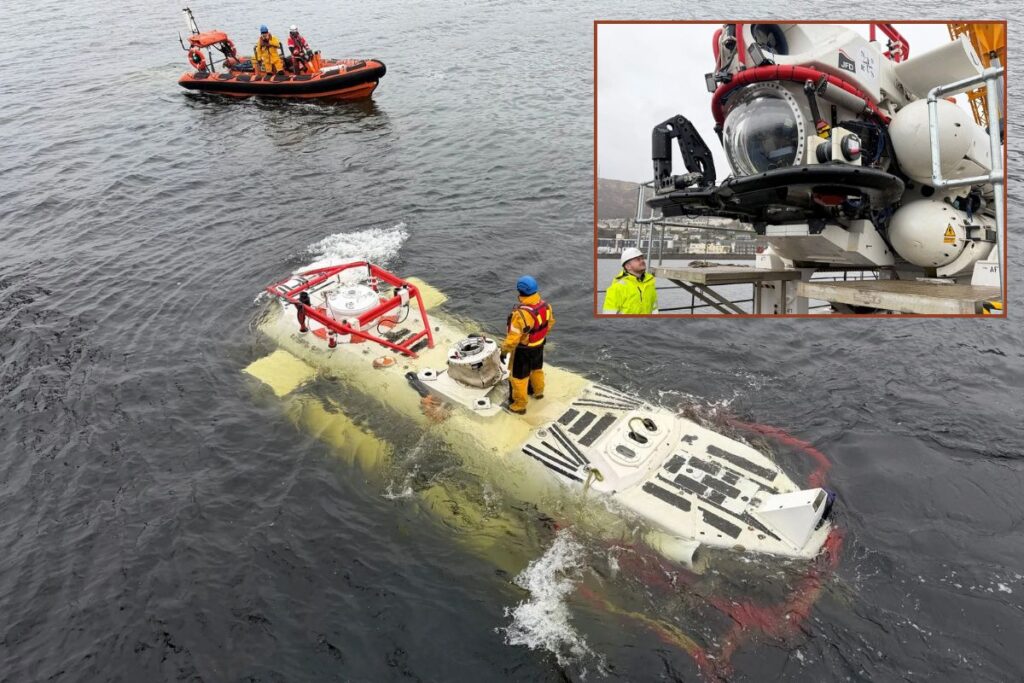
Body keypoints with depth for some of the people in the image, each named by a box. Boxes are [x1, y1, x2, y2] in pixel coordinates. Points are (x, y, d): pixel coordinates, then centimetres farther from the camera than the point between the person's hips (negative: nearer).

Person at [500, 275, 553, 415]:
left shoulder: (521, 314, -36)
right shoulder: (545, 305, -14)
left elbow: (513, 337, -30)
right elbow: (550, 323, 5)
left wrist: (504, 351, -15)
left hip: (523, 349, -7)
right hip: (539, 345, 7)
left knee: (519, 377, 12)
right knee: (537, 369, 31)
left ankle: (519, 406, 26)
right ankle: (538, 391, 54)